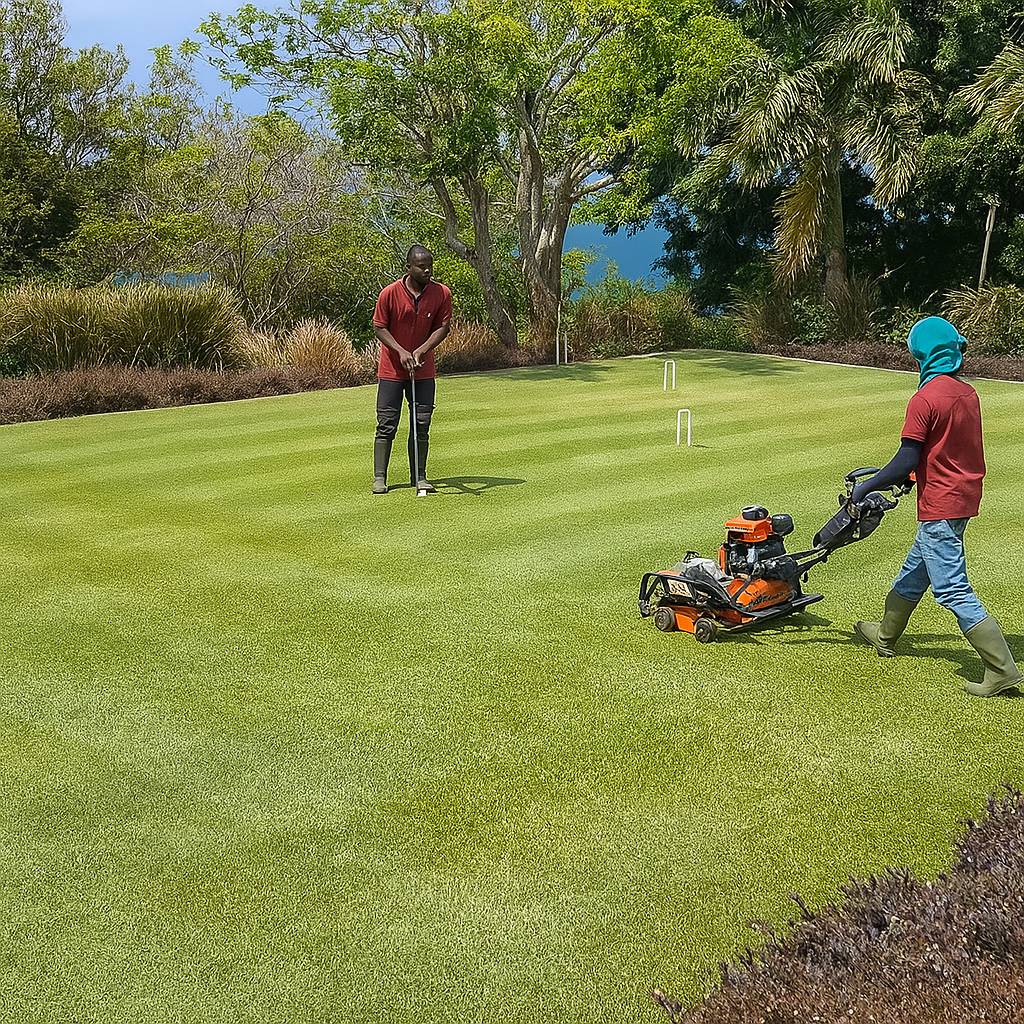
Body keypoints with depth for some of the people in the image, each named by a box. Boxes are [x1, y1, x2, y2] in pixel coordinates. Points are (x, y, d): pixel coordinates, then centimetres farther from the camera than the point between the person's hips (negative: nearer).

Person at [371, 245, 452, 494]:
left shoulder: (442, 293, -8)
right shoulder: (389, 293, -13)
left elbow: (443, 328, -3)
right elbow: (379, 329, -6)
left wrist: (420, 351, -17)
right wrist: (401, 352, -19)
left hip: (424, 370, 2)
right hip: (391, 369, -2)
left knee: (421, 424, 4)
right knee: (386, 424, -1)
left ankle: (419, 477, 13)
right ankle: (379, 478, 4)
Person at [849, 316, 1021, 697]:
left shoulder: (924, 399, -19)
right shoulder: (968, 393, 7)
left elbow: (906, 463, -20)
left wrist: (865, 487, -7)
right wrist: (913, 472, 28)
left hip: (940, 505, -9)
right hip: (965, 497, 9)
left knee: (953, 590, -6)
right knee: (914, 570, 24)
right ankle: (885, 635, 41)